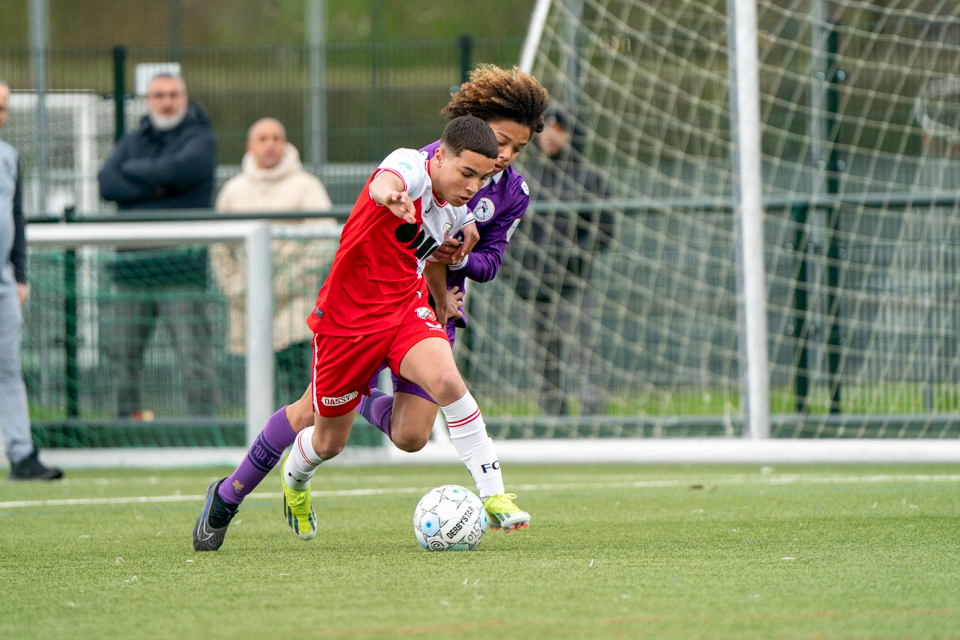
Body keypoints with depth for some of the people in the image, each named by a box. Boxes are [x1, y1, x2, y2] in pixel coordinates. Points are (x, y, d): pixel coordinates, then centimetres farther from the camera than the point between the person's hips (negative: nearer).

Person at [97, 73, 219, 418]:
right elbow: (107, 183, 1)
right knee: (123, 353, 7)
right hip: (133, 267, 5)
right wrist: (156, 186, -10)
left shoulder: (199, 138, 4)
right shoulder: (132, 141, 17)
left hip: (182, 267, -5)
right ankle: (127, 420, 16)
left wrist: (133, 170, -2)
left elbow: (181, 169, -16)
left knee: (195, 355, -9)